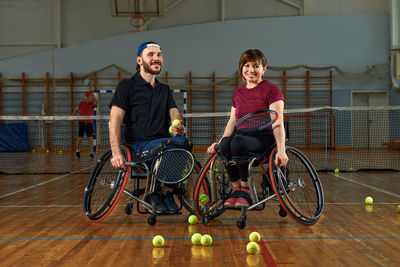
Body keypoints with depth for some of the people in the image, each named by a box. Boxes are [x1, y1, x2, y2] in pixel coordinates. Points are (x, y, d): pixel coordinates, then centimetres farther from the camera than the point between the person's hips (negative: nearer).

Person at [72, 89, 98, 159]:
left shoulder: (92, 104, 6)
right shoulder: (81, 103, 9)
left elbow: (96, 101, -16)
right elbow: (76, 110, 16)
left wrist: (92, 93, -21)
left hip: (89, 123, 0)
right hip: (82, 122, 0)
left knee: (90, 137, -5)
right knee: (80, 137, 3)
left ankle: (91, 152, -2)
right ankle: (78, 150, 21)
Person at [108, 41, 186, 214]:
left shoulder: (165, 90, 23)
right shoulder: (127, 86, 4)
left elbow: (175, 115, 10)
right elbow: (114, 122, -7)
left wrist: (179, 127, -17)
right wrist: (116, 153, -22)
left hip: (163, 140, 4)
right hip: (138, 145, -4)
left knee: (182, 140, -30)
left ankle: (168, 193, -13)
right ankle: (152, 195, -12)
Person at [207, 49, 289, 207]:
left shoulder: (272, 90, -2)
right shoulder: (238, 92, 16)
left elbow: (277, 123, -11)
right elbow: (232, 121, 19)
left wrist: (281, 150, -24)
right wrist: (219, 142, 4)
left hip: (265, 139, -5)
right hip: (243, 137, 5)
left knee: (238, 143, -36)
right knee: (225, 144, -30)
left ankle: (245, 190, -16)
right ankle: (236, 188, -13)